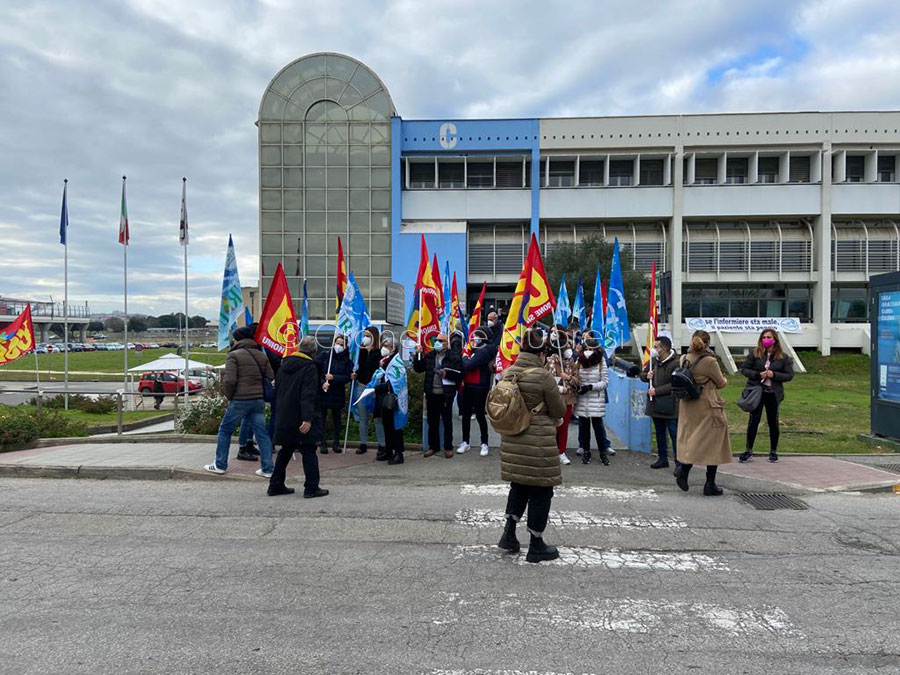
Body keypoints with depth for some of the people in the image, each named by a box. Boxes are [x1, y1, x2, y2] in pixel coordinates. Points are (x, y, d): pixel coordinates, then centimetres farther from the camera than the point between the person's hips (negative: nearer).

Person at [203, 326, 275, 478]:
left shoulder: (234, 355, -6)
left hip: (240, 401, -5)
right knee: (262, 433, 7)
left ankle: (220, 465, 19)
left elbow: (230, 380, -16)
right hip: (259, 400, 5)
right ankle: (267, 469, 7)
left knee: (225, 430, 13)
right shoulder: (261, 356, 9)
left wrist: (229, 396, 0)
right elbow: (271, 377, 6)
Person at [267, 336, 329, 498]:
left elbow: (277, 390, 18)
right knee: (309, 451, 0)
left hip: (284, 417, 7)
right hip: (301, 418, -7)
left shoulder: (284, 364, 11)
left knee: (286, 450, 17)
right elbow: (308, 395, -21)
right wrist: (308, 418, -24)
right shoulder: (310, 367, -13)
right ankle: (311, 487, 3)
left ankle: (276, 485, 20)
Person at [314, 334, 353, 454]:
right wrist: (322, 382, -15)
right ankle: (323, 443, 7)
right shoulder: (324, 355, 1)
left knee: (336, 417, 9)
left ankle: (336, 443, 17)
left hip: (337, 393, 1)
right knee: (322, 417, 0)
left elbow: (347, 377, -4)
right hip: (323, 392, -1)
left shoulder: (346, 361, 3)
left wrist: (333, 377, -16)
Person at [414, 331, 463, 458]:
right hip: (431, 394, 5)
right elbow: (418, 368, 9)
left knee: (447, 421, 7)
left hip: (446, 395, -4)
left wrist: (447, 374, -20)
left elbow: (459, 374, -10)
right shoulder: (429, 355, 9)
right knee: (432, 422, 13)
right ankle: (433, 446, 25)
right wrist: (419, 355, -1)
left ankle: (448, 447, 17)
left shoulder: (453, 356, -6)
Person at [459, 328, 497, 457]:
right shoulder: (475, 350, 15)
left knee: (479, 415, -3)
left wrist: (464, 358, -3)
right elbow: (466, 366, 12)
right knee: (466, 414, 10)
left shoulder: (483, 351, -13)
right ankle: (465, 442, 19)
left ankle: (484, 444, 8)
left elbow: (469, 365, -22)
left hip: (479, 388, -8)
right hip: (468, 387, 8)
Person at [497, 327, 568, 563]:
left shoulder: (507, 373, 2)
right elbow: (560, 411, -7)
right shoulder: (543, 377, -17)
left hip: (511, 440, 6)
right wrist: (552, 419, 15)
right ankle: (536, 546, 18)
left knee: (519, 485, 22)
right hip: (538, 443, -6)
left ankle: (509, 533, 21)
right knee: (540, 491, 8)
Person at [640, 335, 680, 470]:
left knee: (675, 435, -4)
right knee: (660, 433, 18)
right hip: (655, 404, 8)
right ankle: (662, 459, 29)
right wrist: (646, 375, -3)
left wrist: (657, 391, -19)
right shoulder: (654, 361, 9)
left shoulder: (675, 363, -15)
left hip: (669, 407, -8)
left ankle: (679, 463, 1)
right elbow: (642, 374, 20)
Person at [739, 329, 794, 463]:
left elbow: (789, 375, 1)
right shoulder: (754, 354, 1)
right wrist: (758, 374, -13)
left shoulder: (783, 357, 2)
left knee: (773, 422, 8)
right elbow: (744, 369, 2)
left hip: (773, 393, 1)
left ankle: (773, 452, 22)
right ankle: (749, 451, 9)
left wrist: (774, 375, -15)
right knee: (753, 421, 1)